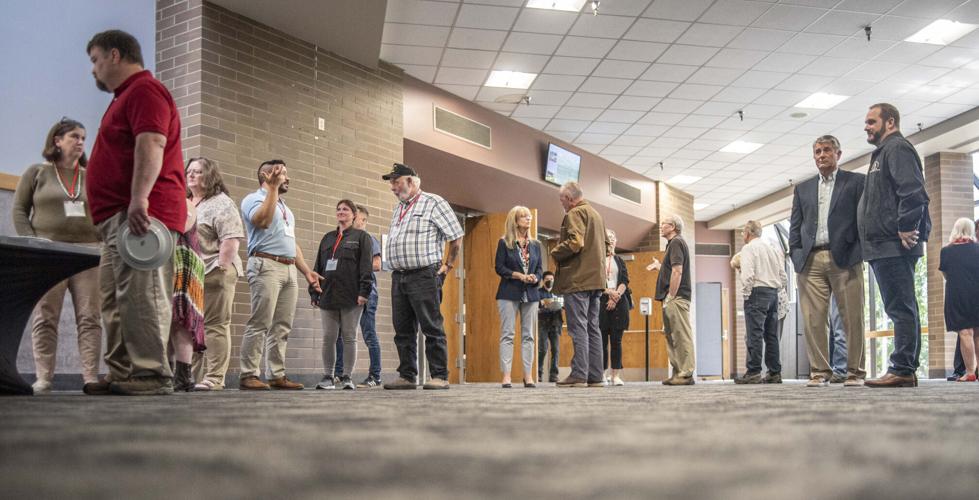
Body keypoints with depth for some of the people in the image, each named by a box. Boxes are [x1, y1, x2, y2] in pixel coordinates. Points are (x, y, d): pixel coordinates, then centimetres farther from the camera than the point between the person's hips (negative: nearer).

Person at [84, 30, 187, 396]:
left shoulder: (144, 90, -5)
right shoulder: (127, 97, 29)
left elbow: (151, 144, -21)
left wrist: (139, 199, -32)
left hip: (138, 213, -11)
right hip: (118, 216, 11)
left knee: (139, 295, -16)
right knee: (116, 300, 9)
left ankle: (151, 374, -19)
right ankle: (121, 375, 11)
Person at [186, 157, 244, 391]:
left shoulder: (221, 203, -2)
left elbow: (231, 239, -12)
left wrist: (221, 267, -18)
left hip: (213, 274, -8)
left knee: (215, 326, -7)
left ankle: (214, 379, -7)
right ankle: (195, 377, 14)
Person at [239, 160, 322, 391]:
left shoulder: (284, 207, 28)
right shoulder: (253, 199, 3)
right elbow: (262, 220, -20)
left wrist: (306, 271, 18)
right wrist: (273, 188, -16)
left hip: (290, 268, 8)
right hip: (266, 265, -8)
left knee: (282, 327, 4)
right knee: (260, 323, -13)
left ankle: (278, 375, 6)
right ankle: (248, 375, -12)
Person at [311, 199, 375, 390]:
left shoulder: (361, 237, 4)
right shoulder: (327, 238, 19)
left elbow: (366, 266, -5)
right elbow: (318, 267, 17)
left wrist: (364, 291, -14)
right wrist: (314, 292, 9)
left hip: (351, 296, -4)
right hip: (328, 296, 4)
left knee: (349, 337, 1)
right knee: (328, 338, 3)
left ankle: (347, 377, 6)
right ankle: (327, 377, 9)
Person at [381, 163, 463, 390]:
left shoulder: (434, 203, -2)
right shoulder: (397, 209, 21)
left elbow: (456, 236, -4)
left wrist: (448, 265, -2)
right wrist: (397, 268, 16)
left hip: (424, 275, -7)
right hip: (398, 276, 7)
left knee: (432, 328, -6)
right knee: (403, 330, 7)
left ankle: (440, 376, -3)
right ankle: (407, 376, 13)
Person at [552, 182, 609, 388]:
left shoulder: (575, 214, -8)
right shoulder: (596, 215, 22)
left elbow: (574, 243, -20)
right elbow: (605, 243, 27)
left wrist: (555, 252, -5)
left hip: (577, 279, -9)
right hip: (595, 279, 9)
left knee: (578, 328, -9)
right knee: (592, 327, 9)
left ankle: (579, 375, -12)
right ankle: (595, 376, 9)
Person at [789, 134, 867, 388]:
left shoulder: (857, 181, 10)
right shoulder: (802, 188, 20)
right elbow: (795, 225, 17)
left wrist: (861, 250, -7)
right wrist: (796, 254, 4)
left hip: (844, 258, -3)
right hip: (811, 261, 3)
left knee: (852, 318, -3)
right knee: (813, 319, -3)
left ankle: (855, 372, 4)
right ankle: (819, 371, 2)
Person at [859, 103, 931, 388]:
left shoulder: (897, 148, -6)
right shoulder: (883, 152, 25)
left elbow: (912, 191, -20)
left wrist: (906, 228, -21)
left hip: (895, 246, -10)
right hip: (884, 247, 10)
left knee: (900, 309, -10)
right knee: (900, 309, 10)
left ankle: (902, 370, -10)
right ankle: (905, 370, 13)